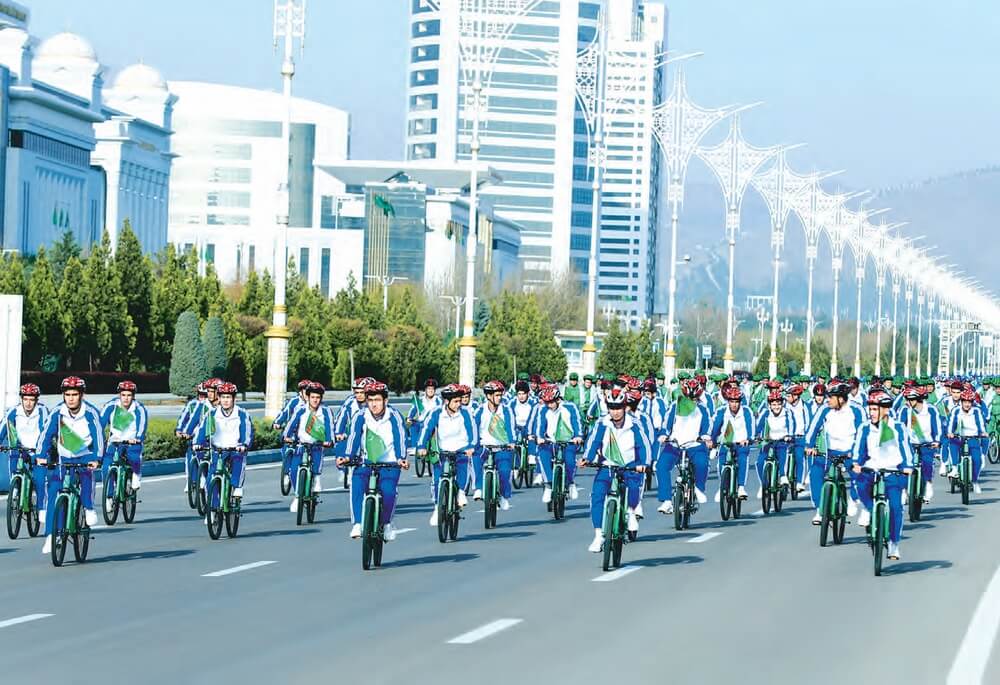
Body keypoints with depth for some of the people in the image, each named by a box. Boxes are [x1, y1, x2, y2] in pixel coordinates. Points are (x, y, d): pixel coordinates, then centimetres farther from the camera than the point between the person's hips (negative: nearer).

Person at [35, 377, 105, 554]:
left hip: (84, 457, -2)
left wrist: (96, 458, -32)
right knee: (53, 492, -13)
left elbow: (98, 436, -17)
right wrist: (42, 456, -29)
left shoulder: (90, 414, -12)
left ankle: (89, 508, -12)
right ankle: (50, 536, -10)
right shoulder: (57, 413, -9)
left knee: (86, 475, -35)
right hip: (62, 458, 2)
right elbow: (46, 434, -14)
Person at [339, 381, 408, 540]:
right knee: (356, 482, -30)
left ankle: (386, 523, 3)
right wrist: (348, 457, -29)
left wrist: (401, 458, -33)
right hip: (366, 463, 1)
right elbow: (353, 438, -12)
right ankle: (357, 524, -26)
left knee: (388, 491, -26)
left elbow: (400, 438, -16)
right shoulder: (360, 417, -4)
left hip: (389, 464, -1)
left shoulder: (394, 417, -8)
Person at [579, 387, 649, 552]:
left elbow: (643, 445, -16)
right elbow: (593, 441, -15)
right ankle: (598, 536, -11)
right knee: (597, 494, -18)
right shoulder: (602, 424, -9)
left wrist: (643, 464, -33)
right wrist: (586, 458, -34)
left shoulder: (634, 424, -11)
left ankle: (631, 512, 1)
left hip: (630, 466, -1)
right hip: (607, 465, 1)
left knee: (635, 484, -32)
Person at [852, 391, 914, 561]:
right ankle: (868, 508, -2)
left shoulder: (898, 428, -3)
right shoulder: (865, 428, -1)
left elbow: (905, 448, -2)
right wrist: (857, 463, -21)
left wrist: (908, 466, -16)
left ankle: (894, 544, 3)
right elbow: (859, 448, -4)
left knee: (895, 506, -11)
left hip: (893, 471, -1)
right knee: (861, 480, -33)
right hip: (872, 469, 1)